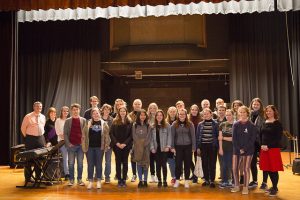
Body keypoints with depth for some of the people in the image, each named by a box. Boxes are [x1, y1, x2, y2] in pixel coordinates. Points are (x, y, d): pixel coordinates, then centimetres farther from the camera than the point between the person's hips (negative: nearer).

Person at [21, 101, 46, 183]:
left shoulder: (43, 117, 9)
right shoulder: (28, 117, -7)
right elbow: (23, 128, -2)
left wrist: (42, 136, 10)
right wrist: (26, 137, -2)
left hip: (40, 138, 5)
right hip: (30, 138, -5)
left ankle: (38, 176, 18)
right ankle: (28, 178, 10)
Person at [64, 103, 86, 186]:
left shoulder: (83, 120, 6)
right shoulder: (68, 121, 5)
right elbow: (65, 133, 3)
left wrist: (83, 142, -5)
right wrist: (68, 143, -7)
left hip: (80, 145, 0)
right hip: (71, 145, 0)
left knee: (80, 163, 5)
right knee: (71, 163, 4)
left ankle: (79, 179, 15)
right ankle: (71, 179, 14)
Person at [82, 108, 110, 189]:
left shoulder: (104, 123, 3)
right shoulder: (88, 123, 4)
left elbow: (106, 135, 2)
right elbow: (84, 135, 4)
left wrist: (106, 145, -4)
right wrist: (84, 146, -3)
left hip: (100, 147, -1)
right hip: (90, 147, 1)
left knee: (99, 164, 7)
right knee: (90, 164, 5)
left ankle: (98, 181, 17)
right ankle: (90, 181, 14)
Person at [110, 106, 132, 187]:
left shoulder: (129, 122, 3)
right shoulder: (115, 122, 4)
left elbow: (131, 135, -2)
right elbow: (111, 133, 0)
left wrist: (125, 143, -12)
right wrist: (116, 143, -11)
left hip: (126, 145, 0)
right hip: (117, 145, 0)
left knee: (125, 162, 5)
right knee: (118, 162, 4)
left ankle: (124, 180, 12)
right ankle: (119, 180, 10)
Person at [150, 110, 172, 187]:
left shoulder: (167, 125, 0)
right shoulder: (153, 126, 7)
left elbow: (169, 136, -3)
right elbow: (151, 138, 5)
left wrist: (168, 146, -12)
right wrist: (152, 147, -3)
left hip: (164, 148, -2)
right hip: (156, 148, 2)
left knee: (164, 164, -1)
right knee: (158, 165, 7)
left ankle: (164, 180, 11)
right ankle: (159, 181, 15)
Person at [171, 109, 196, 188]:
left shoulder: (190, 124, 2)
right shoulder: (174, 124, 2)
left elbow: (193, 136, 2)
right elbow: (172, 136, 2)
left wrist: (193, 147, -1)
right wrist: (172, 147, -2)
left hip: (188, 146, 0)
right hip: (178, 146, 0)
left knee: (187, 164, 5)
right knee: (178, 164, 1)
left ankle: (186, 181, 16)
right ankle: (177, 180, 14)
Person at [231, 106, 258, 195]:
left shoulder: (251, 126, -1)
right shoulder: (235, 125, 4)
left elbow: (252, 139, -7)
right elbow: (234, 138, 0)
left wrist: (244, 149, -13)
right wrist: (239, 149, -10)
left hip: (248, 150, -2)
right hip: (237, 150, 2)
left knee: (246, 169, -1)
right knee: (234, 168, 1)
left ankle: (245, 187, 11)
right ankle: (236, 186, 17)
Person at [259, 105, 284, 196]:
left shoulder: (277, 123, -4)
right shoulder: (264, 123, 13)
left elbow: (278, 138, -11)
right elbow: (261, 135, 14)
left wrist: (268, 146, -17)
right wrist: (261, 145, -3)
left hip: (274, 149, -5)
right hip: (264, 149, 6)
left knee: (274, 169, -3)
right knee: (267, 169, 9)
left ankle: (275, 188, 10)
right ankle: (274, 186, 24)